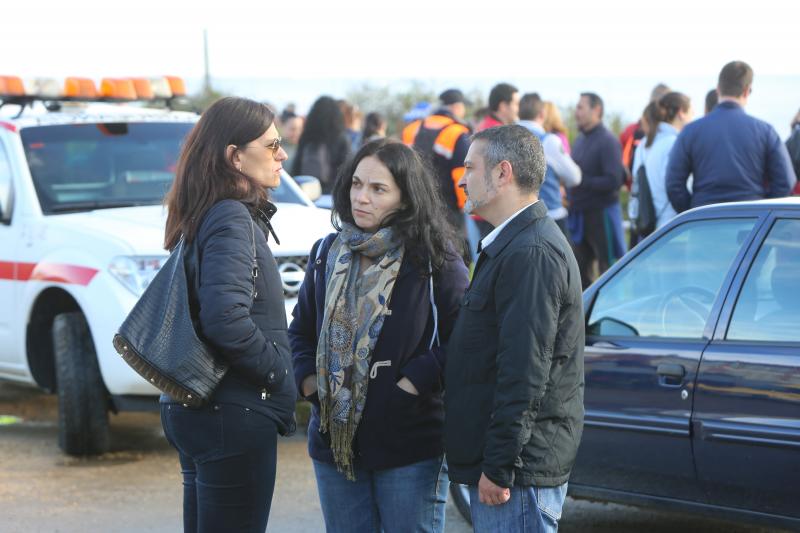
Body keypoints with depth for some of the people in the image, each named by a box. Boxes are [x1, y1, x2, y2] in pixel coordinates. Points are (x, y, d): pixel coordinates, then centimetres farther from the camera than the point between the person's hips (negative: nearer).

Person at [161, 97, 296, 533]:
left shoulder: (204, 216, 14)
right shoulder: (231, 219, -15)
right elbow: (226, 318, -27)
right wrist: (278, 372, -14)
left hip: (193, 410, 10)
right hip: (233, 415, -10)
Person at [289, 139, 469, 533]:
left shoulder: (434, 260, -8)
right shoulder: (329, 253, 9)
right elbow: (300, 330, 18)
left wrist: (412, 384, -17)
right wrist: (309, 381, 2)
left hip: (410, 446, -5)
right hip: (334, 442, 5)